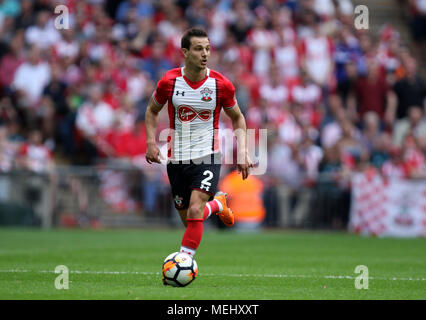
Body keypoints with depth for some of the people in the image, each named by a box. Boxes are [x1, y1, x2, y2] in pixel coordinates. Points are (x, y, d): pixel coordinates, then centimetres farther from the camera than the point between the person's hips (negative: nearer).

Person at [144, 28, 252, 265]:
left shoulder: (222, 85, -8)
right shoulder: (169, 81, -7)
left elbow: (238, 118, 8)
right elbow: (152, 111, 11)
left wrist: (243, 152, -3)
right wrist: (151, 142, -3)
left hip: (208, 157, -2)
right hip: (177, 158, 2)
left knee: (195, 212, -22)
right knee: (187, 218, 11)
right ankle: (218, 204, 43)